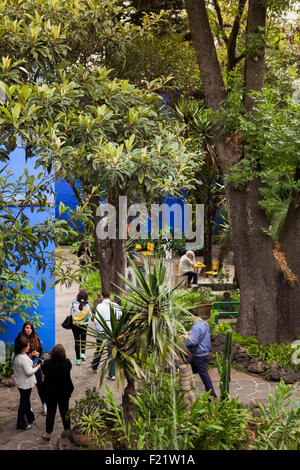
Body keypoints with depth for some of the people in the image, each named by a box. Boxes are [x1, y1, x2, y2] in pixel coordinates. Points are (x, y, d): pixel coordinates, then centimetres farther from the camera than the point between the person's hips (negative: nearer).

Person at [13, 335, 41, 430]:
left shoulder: (16, 355, 0)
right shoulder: (23, 358, -29)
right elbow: (28, 372, -27)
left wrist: (32, 366, 4)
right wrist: (37, 367, -11)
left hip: (19, 382, 9)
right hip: (25, 383, -9)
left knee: (26, 400, 25)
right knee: (24, 402, 5)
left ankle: (30, 417, 44)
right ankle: (22, 424, 16)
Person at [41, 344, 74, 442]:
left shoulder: (47, 363, -23)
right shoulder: (67, 362, -20)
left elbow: (44, 371, -4)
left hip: (50, 392, -1)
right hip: (64, 392, 1)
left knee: (50, 412, 13)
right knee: (64, 411, 18)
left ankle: (48, 434, 21)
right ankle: (67, 430, 31)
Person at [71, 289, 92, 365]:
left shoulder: (74, 304, -11)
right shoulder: (87, 305, -11)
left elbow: (71, 313, 0)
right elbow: (90, 314, -2)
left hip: (75, 324, 0)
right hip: (84, 325, 0)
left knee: (77, 340, 5)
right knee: (83, 339, 20)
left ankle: (78, 359, 5)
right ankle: (83, 354, 2)